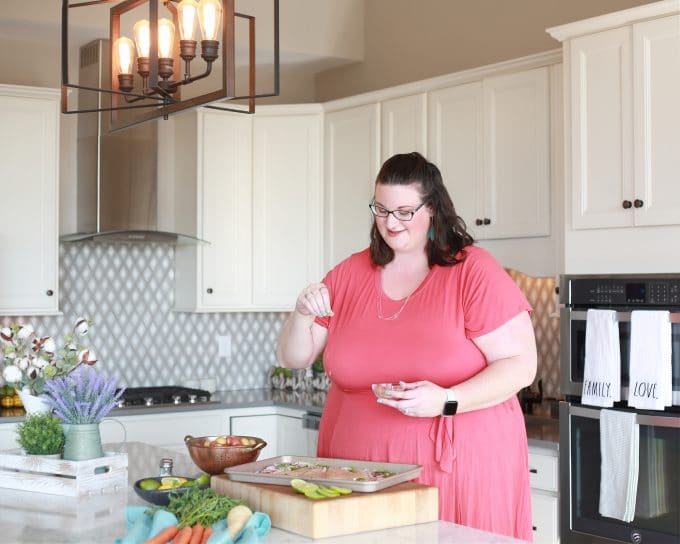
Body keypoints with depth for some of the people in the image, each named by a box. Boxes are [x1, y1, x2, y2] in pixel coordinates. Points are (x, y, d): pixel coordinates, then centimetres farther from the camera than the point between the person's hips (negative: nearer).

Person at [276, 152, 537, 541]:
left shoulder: (474, 272, -6)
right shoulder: (349, 274, 8)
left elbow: (521, 365, -9)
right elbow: (293, 359, 12)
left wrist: (446, 401, -23)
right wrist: (303, 315, -9)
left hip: (456, 470, -3)